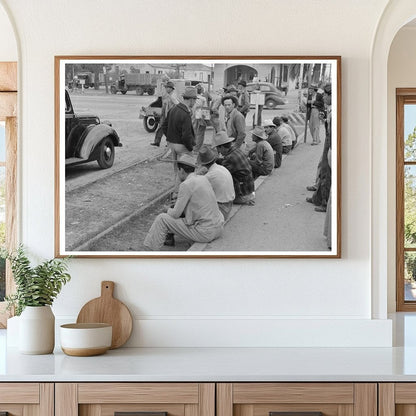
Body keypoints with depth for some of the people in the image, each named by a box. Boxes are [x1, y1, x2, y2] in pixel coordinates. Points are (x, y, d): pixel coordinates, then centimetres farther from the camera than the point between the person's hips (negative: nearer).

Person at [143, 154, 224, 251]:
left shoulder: (186, 185, -14)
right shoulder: (203, 179, 10)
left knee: (161, 219, 0)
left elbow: (175, 214, -9)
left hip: (204, 233, -8)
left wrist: (169, 210, 13)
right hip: (218, 228, 8)